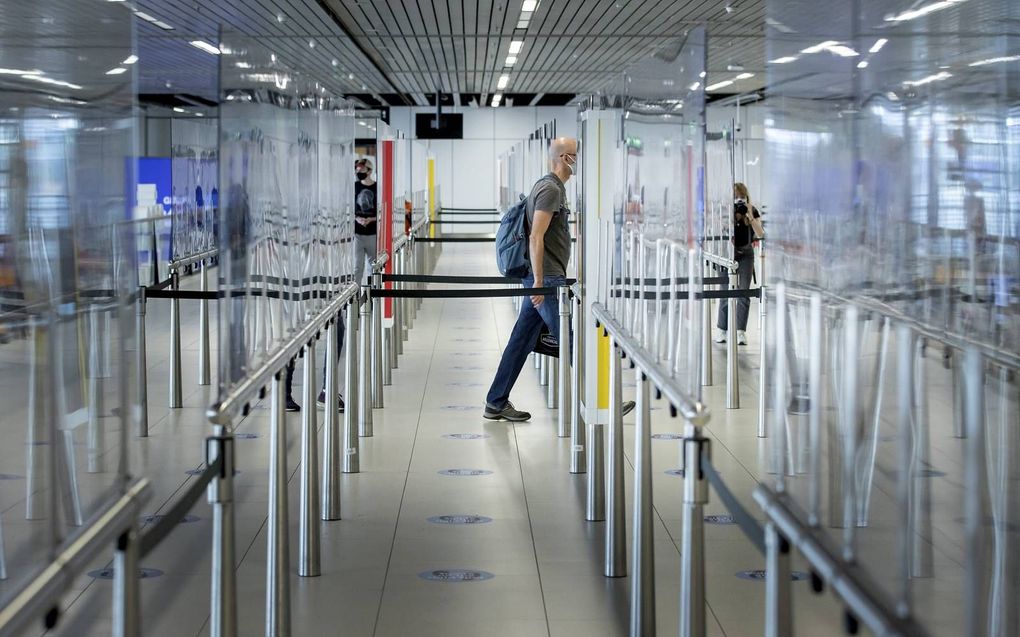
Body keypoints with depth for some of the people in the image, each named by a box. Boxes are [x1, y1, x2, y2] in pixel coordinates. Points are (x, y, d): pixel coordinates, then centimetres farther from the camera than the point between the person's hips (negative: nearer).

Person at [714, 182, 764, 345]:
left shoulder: (752, 211, -5)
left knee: (744, 293, -5)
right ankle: (721, 330, 14)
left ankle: (741, 332, -4)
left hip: (746, 254, 1)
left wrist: (750, 216, -23)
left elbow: (760, 234, -12)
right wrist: (732, 214, -23)